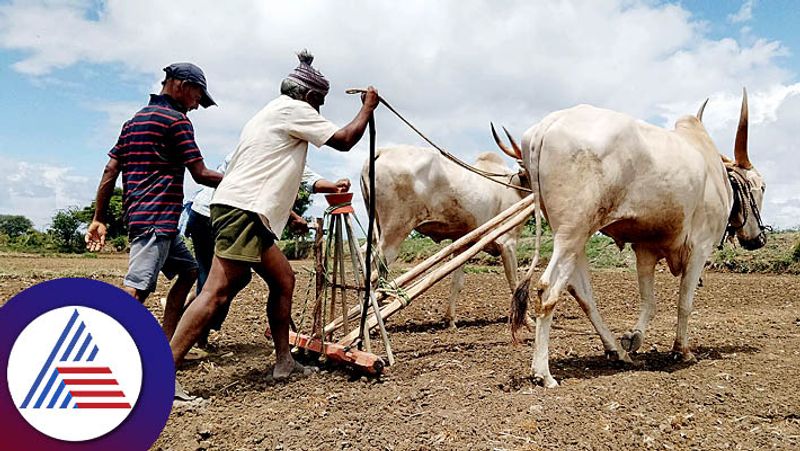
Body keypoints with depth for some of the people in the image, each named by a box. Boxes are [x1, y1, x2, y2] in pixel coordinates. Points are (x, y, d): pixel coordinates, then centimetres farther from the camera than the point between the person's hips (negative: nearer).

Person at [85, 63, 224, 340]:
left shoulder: (134, 121, 20)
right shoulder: (176, 119, -5)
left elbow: (110, 172, 15)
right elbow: (200, 174, -9)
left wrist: (98, 219, 14)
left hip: (137, 215, 10)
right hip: (157, 219, -10)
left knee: (188, 270, 19)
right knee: (136, 291, -15)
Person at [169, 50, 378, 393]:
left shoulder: (272, 112, 28)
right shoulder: (293, 109, 0)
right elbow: (344, 140, -1)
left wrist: (289, 215, 36)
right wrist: (368, 107, 13)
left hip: (244, 211, 11)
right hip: (243, 211, -11)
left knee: (284, 280, 15)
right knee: (217, 292, -16)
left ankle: (284, 363, 20)